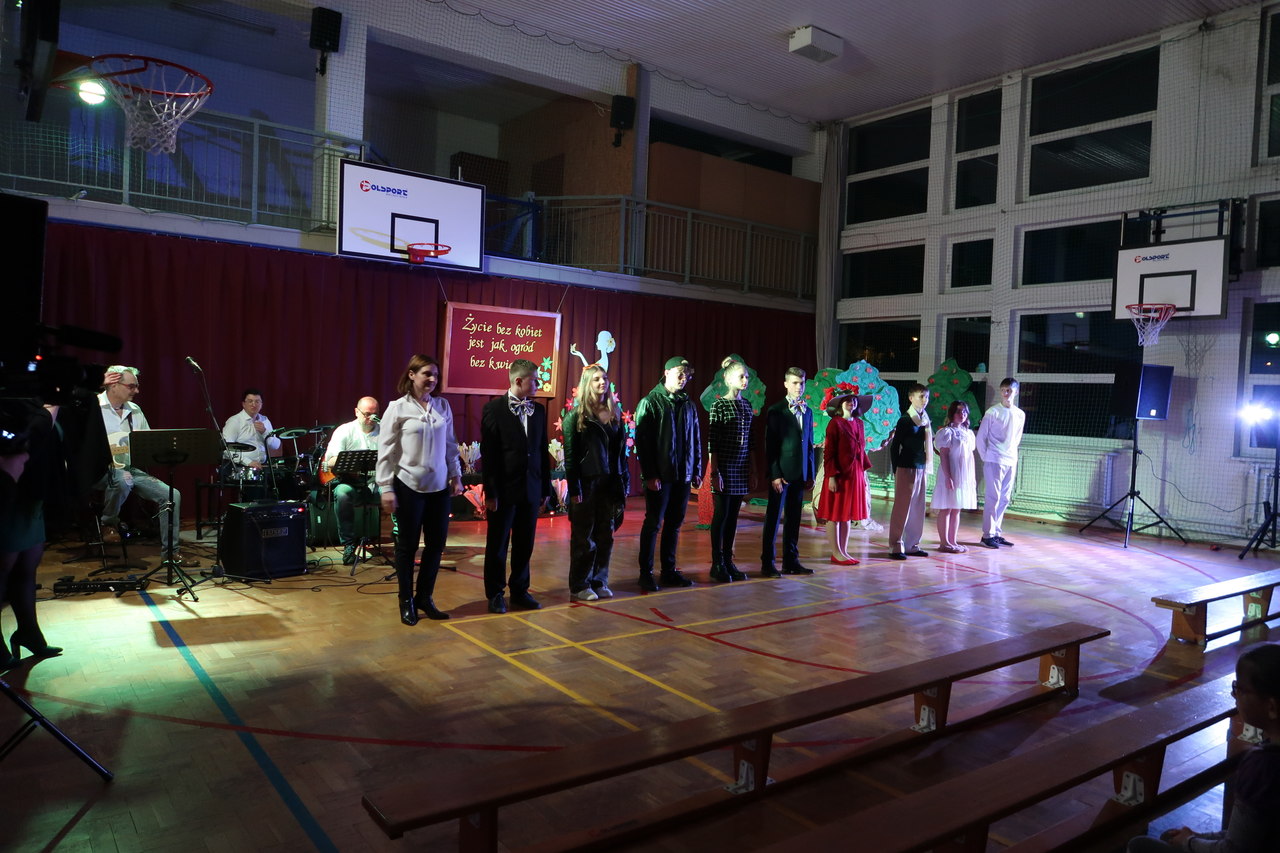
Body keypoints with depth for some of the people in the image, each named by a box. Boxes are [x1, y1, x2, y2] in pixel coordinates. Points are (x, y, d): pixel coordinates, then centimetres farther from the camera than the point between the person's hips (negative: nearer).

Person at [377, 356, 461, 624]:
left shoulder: (443, 406, 5)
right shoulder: (397, 408, -6)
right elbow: (385, 450, -6)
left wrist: (456, 476, 9)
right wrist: (386, 488, -9)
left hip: (439, 486, 4)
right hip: (409, 486, -4)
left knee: (436, 543, 8)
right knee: (407, 545, 7)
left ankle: (425, 597, 24)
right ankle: (406, 602, 22)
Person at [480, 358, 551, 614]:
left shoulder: (538, 410, 7)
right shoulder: (494, 408, -8)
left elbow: (542, 451, 10)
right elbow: (487, 454, -9)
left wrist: (545, 488, 10)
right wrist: (490, 492, -12)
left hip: (531, 489, 5)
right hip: (504, 489, -4)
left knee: (524, 545, 12)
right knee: (497, 545, 8)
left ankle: (519, 591, 25)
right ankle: (495, 594, 20)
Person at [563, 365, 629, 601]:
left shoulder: (615, 413, 10)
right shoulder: (576, 415, -4)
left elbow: (621, 450, 11)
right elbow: (570, 454, -7)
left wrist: (625, 481, 5)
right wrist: (574, 488, -13)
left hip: (611, 483, 5)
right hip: (586, 482, -4)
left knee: (606, 535, 9)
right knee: (584, 536, 4)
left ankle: (599, 581, 21)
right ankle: (579, 585, 14)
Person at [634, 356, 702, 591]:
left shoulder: (688, 405, 12)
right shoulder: (650, 402, -5)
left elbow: (696, 440, 16)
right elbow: (642, 441, -10)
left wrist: (697, 471, 11)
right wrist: (649, 475, -15)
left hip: (683, 476, 6)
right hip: (659, 476, -5)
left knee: (675, 523, 10)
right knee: (653, 523, -1)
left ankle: (669, 570, 19)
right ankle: (646, 573, 7)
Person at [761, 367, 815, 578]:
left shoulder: (807, 412, 12)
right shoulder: (775, 411, -5)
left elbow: (809, 444, 15)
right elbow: (770, 446, -8)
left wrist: (810, 474, 11)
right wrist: (775, 475, -13)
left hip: (799, 474, 6)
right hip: (781, 473, -5)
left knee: (793, 518, 10)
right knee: (773, 517, 0)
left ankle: (791, 561, 18)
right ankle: (767, 563, 6)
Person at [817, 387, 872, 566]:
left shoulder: (858, 423, 11)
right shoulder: (835, 423, -8)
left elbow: (861, 449, 16)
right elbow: (828, 452, -11)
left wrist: (864, 471, 11)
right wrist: (831, 476, -17)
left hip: (855, 474, 7)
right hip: (839, 474, -7)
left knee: (848, 514, 11)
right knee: (835, 515, 1)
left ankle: (843, 551, 19)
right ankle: (836, 553, 8)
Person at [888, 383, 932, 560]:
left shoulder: (926, 420, 11)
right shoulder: (905, 420, -7)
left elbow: (929, 444, 15)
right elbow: (894, 446, -6)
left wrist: (927, 468, 9)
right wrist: (896, 471, -8)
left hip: (922, 468, 7)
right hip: (906, 468, -7)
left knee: (918, 508, 10)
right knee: (902, 508, -3)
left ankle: (912, 545, 18)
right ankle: (896, 547, 3)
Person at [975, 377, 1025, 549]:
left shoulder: (1020, 415, 9)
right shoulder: (993, 412, -6)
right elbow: (981, 437, -3)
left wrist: (1012, 454, 11)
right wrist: (986, 458, -3)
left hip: (1011, 462, 5)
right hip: (994, 461, -5)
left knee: (1004, 499, 9)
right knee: (993, 497, -5)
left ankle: (997, 533, 17)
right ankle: (988, 534, 1)